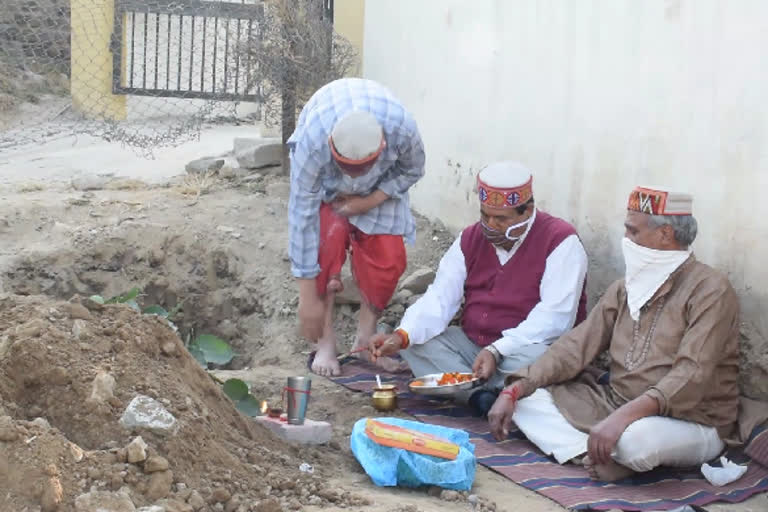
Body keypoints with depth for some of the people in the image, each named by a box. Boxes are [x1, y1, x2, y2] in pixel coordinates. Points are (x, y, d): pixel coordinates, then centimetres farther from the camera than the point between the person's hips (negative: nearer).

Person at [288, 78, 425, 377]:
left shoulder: (402, 129, -40)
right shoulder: (313, 142, -44)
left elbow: (413, 170, -14)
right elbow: (302, 215, -37)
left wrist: (369, 201, -27)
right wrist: (308, 300, -33)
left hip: (382, 179, 2)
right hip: (325, 178, -1)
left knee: (387, 258, -11)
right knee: (328, 238, -23)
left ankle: (365, 340, 8)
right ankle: (326, 343, -12)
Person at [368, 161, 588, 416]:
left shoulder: (560, 241, -12)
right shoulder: (471, 239, 6)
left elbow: (556, 317, -21)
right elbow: (439, 298, -3)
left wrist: (497, 351, -30)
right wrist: (402, 336, -23)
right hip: (472, 345, 6)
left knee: (535, 358, -39)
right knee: (415, 343, -14)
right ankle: (483, 397, -28)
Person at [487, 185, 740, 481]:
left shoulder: (709, 290, -13)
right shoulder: (625, 289, 12)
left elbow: (692, 376, -25)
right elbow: (577, 346, 8)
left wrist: (624, 417, -38)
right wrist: (513, 391, -4)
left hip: (688, 423, -7)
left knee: (635, 438, -40)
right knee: (526, 399, -4)